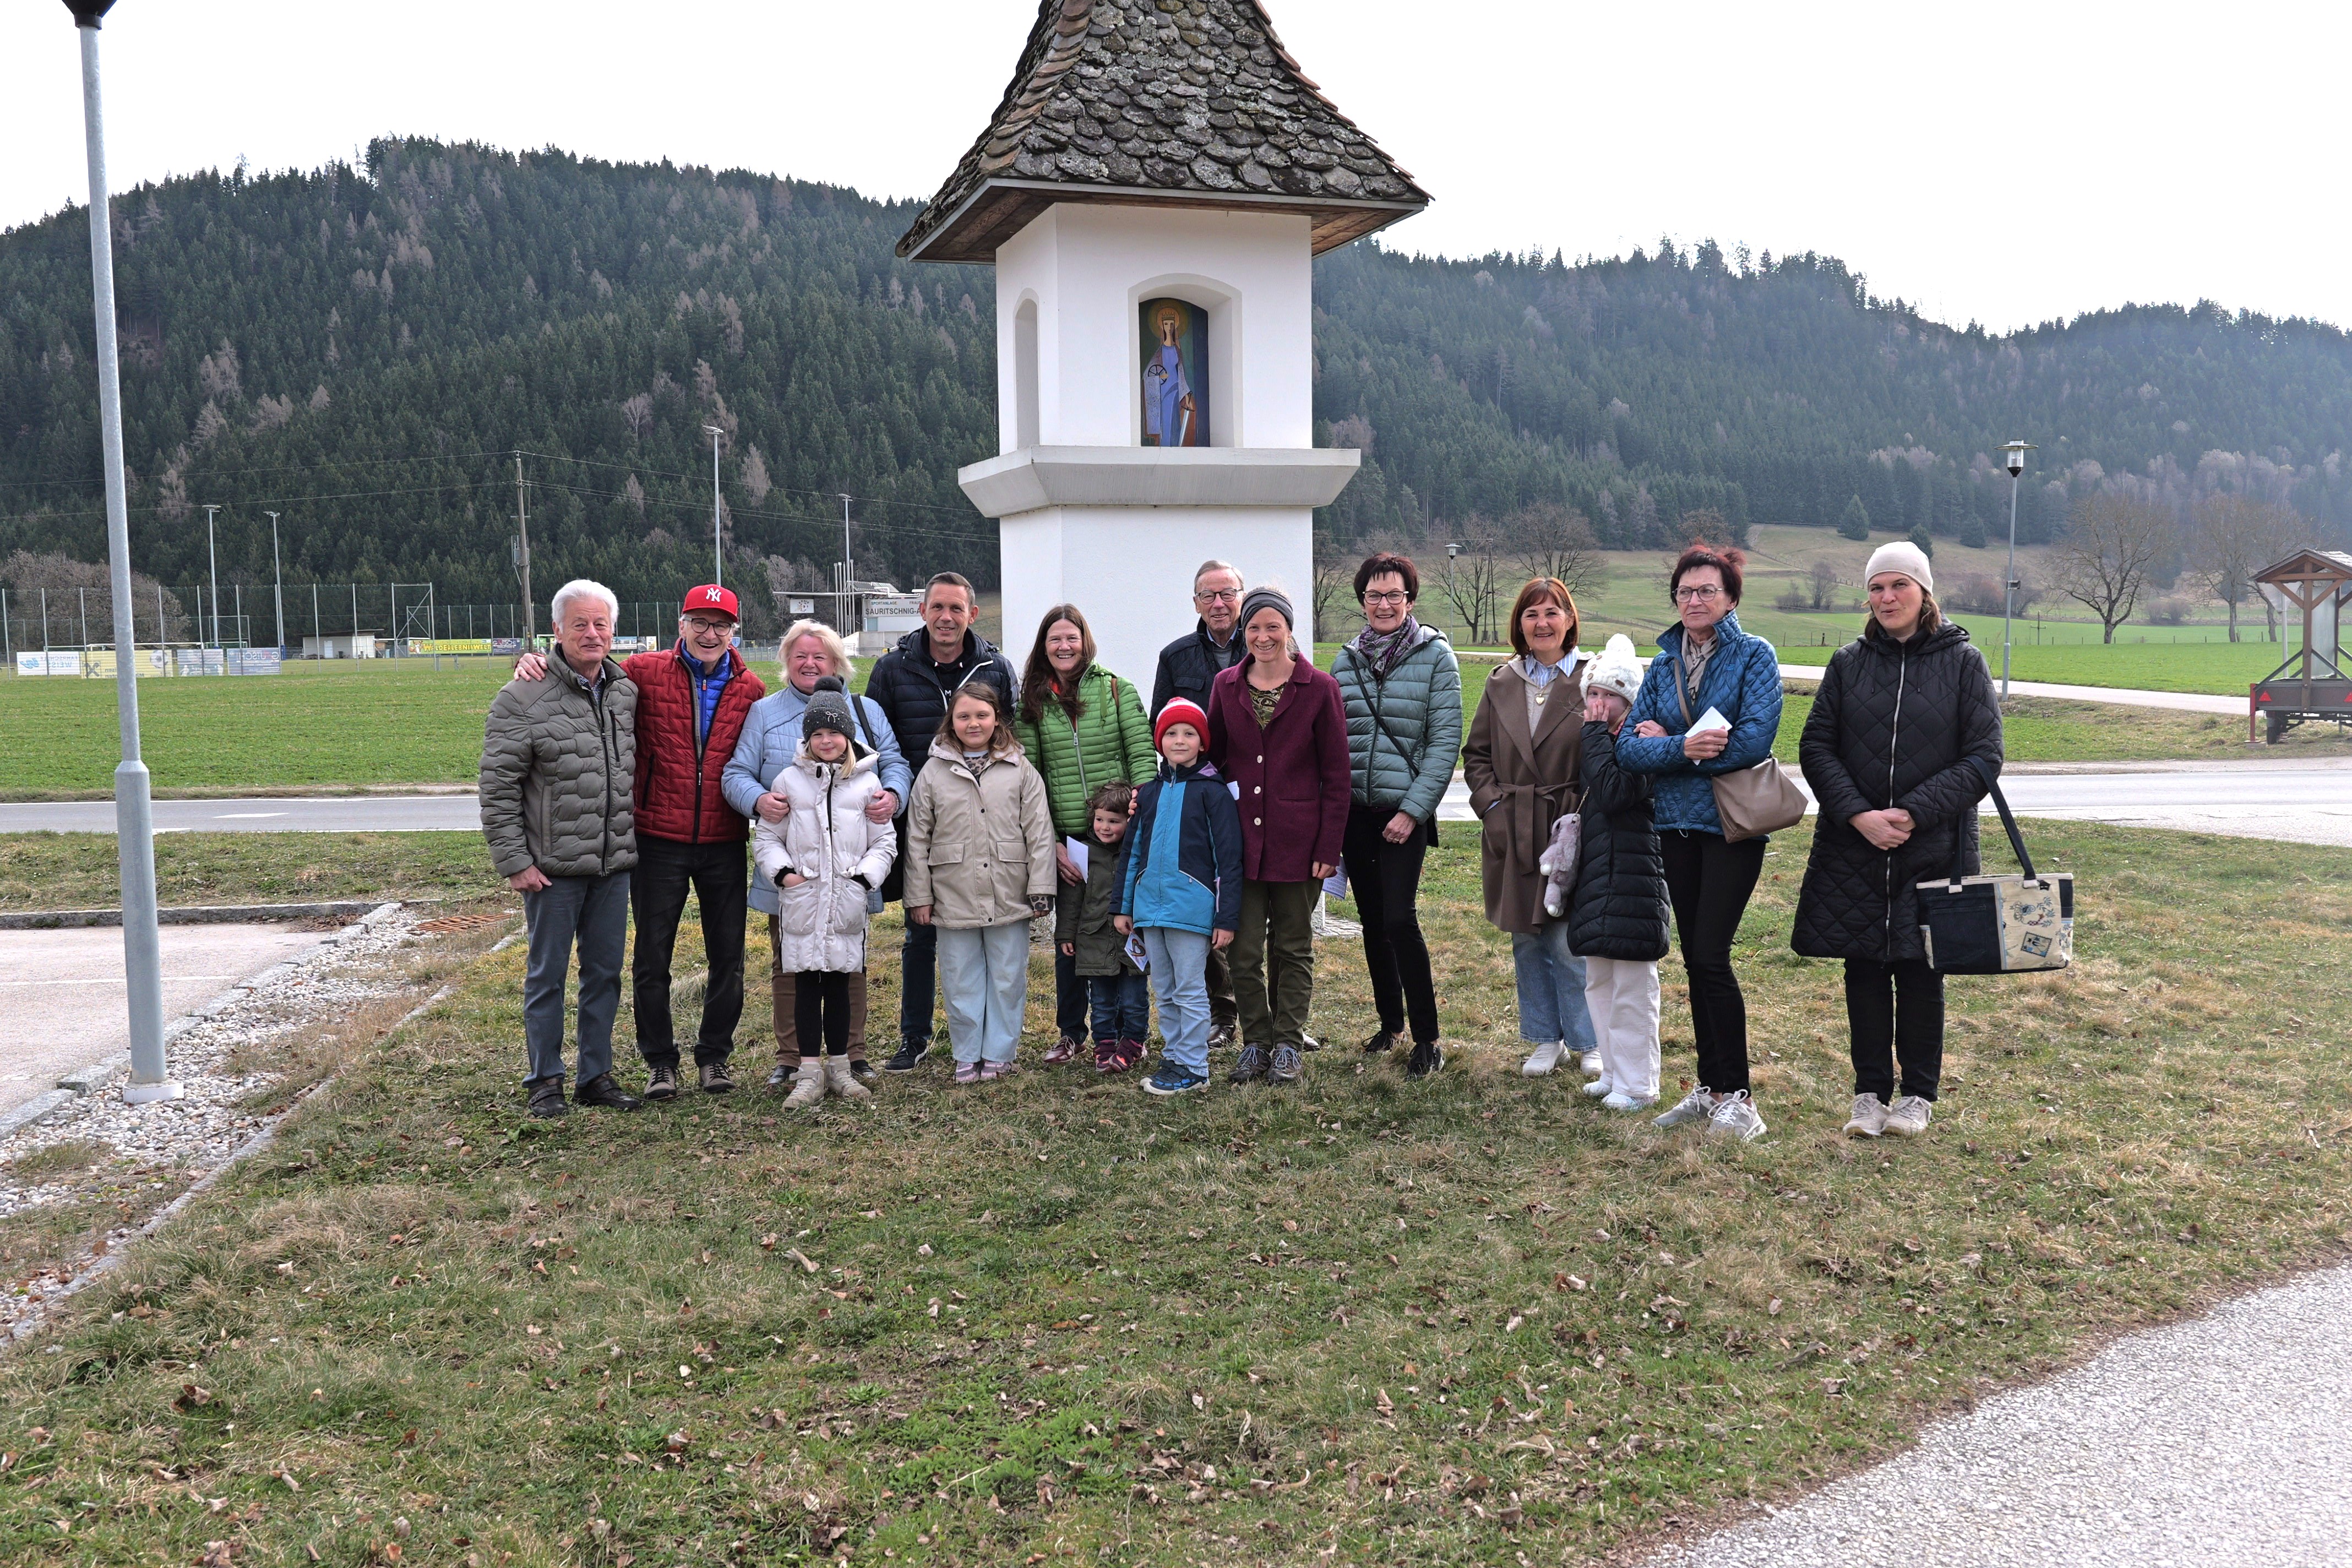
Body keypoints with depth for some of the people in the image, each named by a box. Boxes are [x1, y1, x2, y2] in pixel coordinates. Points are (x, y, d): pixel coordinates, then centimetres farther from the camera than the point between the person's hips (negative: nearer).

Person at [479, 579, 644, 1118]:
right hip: (553, 865, -5)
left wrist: (630, 840, 12)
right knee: (547, 974, 6)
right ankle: (545, 1080, 18)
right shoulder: (524, 698, -9)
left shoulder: (626, 693, 8)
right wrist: (513, 861, -13)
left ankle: (596, 1074, 25)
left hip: (614, 863, 5)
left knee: (605, 972, 12)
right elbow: (498, 787, -10)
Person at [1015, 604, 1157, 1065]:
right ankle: (1071, 1032, 24)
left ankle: (1131, 1033, 15)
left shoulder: (1117, 690, 1)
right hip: (1065, 838, 2)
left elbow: (1143, 756, -2)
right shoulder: (1032, 704, 6)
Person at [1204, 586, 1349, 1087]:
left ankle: (1288, 1045, 18)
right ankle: (1255, 1042, 18)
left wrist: (1329, 848, -7)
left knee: (1293, 949, 8)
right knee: (1244, 949, 4)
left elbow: (1336, 776, -3)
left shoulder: (1320, 688, -3)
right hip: (1240, 838, 3)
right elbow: (1213, 759, 12)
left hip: (1298, 839, -2)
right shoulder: (1227, 686, 6)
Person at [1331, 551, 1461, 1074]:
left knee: (1399, 918, -13)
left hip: (1405, 811, -5)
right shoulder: (1346, 660, 9)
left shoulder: (1436, 656, -3)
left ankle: (1427, 1038, -4)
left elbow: (1446, 741, -7)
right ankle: (1390, 1020, 27)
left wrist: (1413, 810, -13)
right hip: (1354, 810, 5)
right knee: (1372, 920, 11)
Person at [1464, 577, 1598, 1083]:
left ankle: (1587, 1041, 14)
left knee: (1570, 942, -3)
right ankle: (1546, 1039, 24)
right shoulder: (1502, 682, 10)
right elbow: (1476, 754, 14)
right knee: (1527, 942, 11)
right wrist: (1492, 804, 0)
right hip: (1512, 833, 4)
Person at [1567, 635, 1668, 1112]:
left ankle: (1637, 1084, 6)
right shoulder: (1595, 743, 14)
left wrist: (1596, 734, -20)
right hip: (1596, 876, 9)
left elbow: (1614, 793, -28)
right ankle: (1614, 1073, 26)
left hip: (1630, 878, -9)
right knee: (1598, 983, 15)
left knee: (1632, 987, -2)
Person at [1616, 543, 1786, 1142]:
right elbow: (1629, 748, 1)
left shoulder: (1754, 655, -4)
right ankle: (1709, 1086, 20)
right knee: (1694, 957, 10)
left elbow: (1755, 739, -18)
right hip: (1677, 823, 6)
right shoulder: (1664, 665, 10)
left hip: (1732, 822, -5)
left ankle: (1737, 1095, 1)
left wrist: (1666, 744, -10)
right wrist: (1685, 747, -18)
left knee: (1712, 955, -10)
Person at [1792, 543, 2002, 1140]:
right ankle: (1871, 1091, 19)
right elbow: (1816, 747, 2)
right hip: (1853, 846, 2)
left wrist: (1914, 813, -14)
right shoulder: (1848, 663, 5)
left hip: (1933, 850, -2)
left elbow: (1983, 758, -4)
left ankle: (1919, 1095, 20)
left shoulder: (1963, 662, 0)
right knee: (1864, 969, 7)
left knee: (1920, 972, 6)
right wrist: (1858, 814, -13)